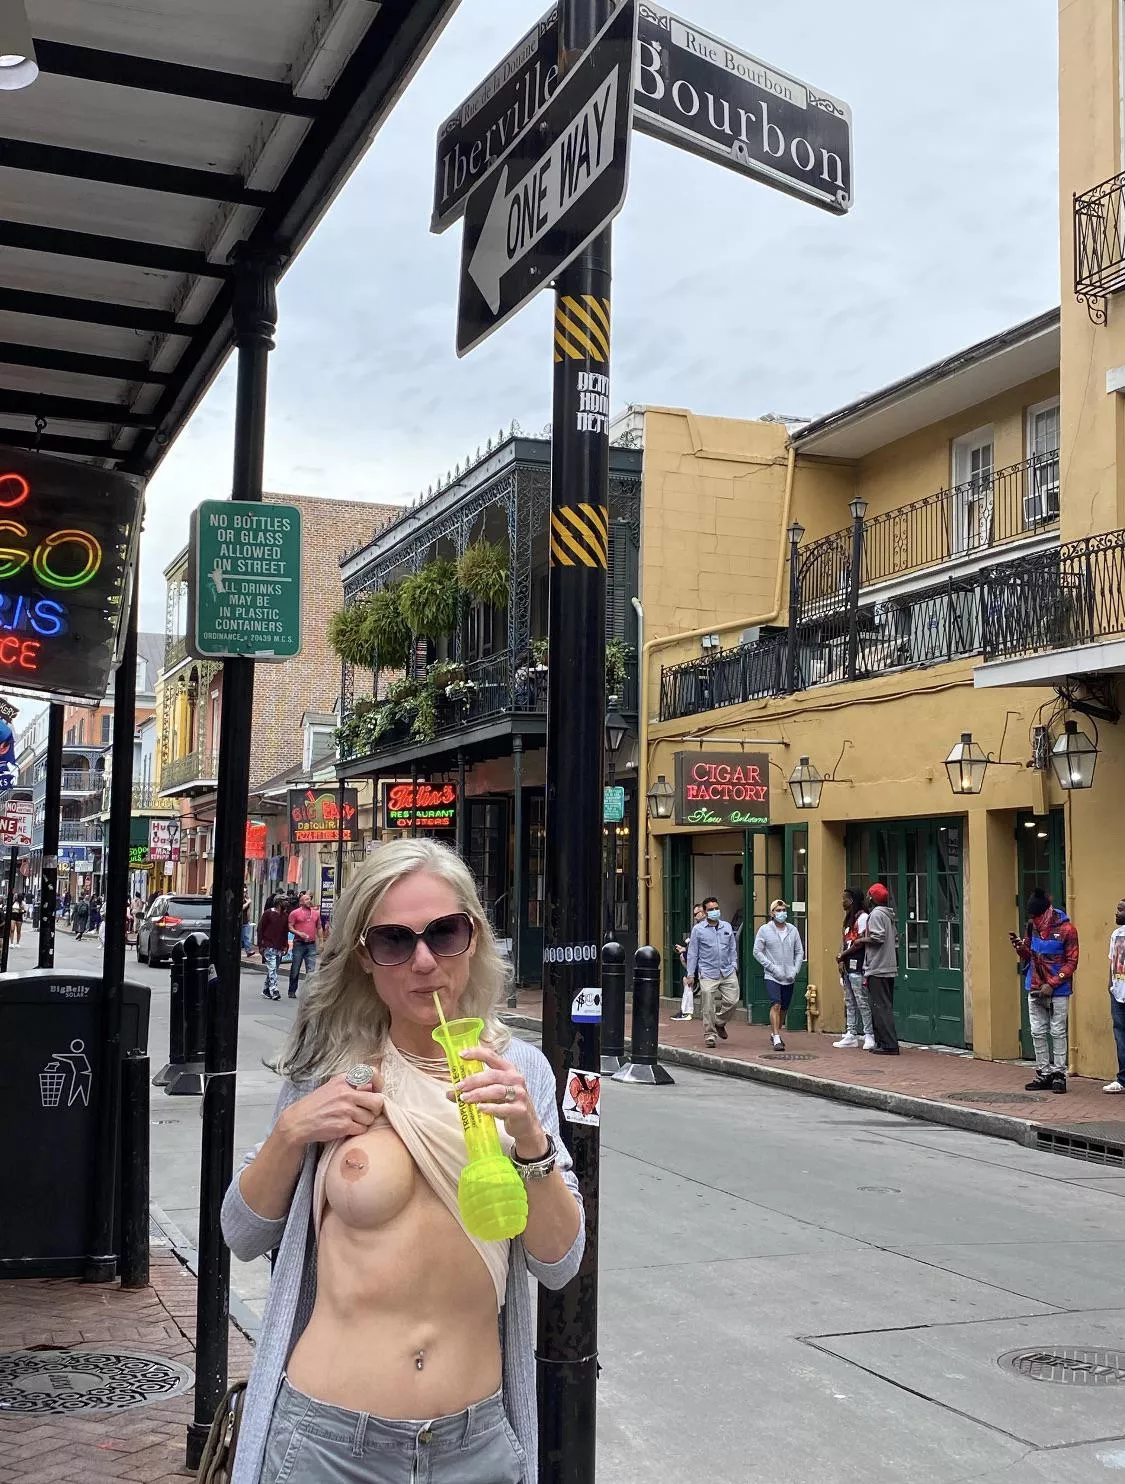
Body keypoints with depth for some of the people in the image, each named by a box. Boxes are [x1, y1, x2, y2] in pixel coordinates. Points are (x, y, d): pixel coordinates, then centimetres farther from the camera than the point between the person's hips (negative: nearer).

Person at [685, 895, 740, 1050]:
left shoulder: (727, 927, 11)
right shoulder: (698, 930, 1)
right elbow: (692, 953, 2)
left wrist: (734, 966, 8)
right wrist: (690, 974, 0)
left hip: (728, 972, 3)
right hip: (708, 974, -3)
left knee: (732, 1000, -3)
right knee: (708, 1007, -5)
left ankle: (719, 1023, 23)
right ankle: (709, 1035, 7)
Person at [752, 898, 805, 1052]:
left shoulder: (792, 930, 7)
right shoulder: (764, 930, -3)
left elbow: (799, 952, 11)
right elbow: (757, 952, -5)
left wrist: (795, 970, -2)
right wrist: (773, 968, -12)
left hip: (789, 978, 4)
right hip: (772, 976, -4)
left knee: (784, 1009, 11)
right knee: (776, 1005, -17)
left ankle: (774, 1034, 30)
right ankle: (776, 1039, -18)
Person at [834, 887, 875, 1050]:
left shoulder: (862, 917, -10)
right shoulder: (849, 919, 19)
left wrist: (842, 956, -9)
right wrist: (842, 962, 5)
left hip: (857, 966, -10)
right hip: (848, 967, 10)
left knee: (862, 1002, -8)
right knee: (849, 1002, 11)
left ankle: (869, 1036, -6)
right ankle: (851, 1035, 15)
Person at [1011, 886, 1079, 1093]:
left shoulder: (1066, 929, -12)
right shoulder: (1032, 925, 4)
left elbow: (1071, 962, -10)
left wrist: (1052, 984, -17)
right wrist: (1020, 946, -10)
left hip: (1058, 991, -5)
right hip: (1035, 990, 5)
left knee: (1057, 1033, 1)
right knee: (1038, 1033, 8)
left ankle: (1059, 1074, 8)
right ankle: (1044, 1073, 16)